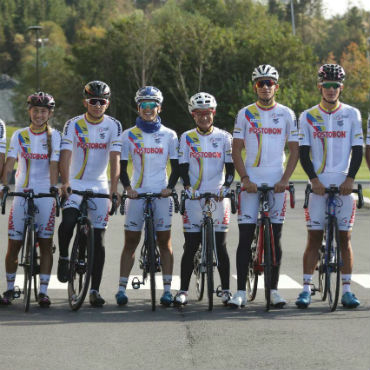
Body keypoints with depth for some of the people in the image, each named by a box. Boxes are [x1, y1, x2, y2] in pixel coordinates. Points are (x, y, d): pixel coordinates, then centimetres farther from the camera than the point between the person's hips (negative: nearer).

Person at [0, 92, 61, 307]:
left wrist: (53, 188, -25)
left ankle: (43, 291, 2)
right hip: (22, 193, 1)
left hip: (45, 195, -1)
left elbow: (54, 164, -9)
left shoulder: (54, 136, 0)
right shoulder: (20, 135, 4)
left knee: (46, 245, -3)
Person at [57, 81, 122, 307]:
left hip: (99, 186, 1)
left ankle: (95, 290, 7)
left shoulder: (113, 126, -5)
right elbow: (66, 154, -17)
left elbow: (115, 158, -15)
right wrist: (65, 182, -33)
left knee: (99, 240, 0)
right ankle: (64, 257, 2)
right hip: (75, 184, -1)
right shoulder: (73, 125, -5)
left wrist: (114, 188, -27)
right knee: (68, 222, -27)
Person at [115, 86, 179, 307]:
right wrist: (127, 187, -11)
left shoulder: (169, 135, 7)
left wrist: (170, 187, -8)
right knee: (130, 242, -1)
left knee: (164, 242, 0)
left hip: (161, 195, 0)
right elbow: (122, 165, 5)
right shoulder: (129, 135, 6)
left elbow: (176, 165, 8)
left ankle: (167, 289, 2)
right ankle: (122, 288, 2)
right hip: (137, 194, 0)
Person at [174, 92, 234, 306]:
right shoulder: (187, 138, 7)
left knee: (220, 246, 0)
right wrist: (188, 187, -14)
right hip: (194, 198, 0)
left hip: (218, 197, 0)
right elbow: (183, 167, 3)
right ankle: (183, 290, 3)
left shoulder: (224, 137, 6)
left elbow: (230, 167, 4)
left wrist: (226, 187, -13)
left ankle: (226, 290, 9)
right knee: (190, 247, -1)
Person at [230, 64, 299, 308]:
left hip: (277, 184, 0)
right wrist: (245, 179, -8)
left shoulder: (286, 114, 5)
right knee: (245, 237, -3)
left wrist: (285, 179, -7)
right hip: (251, 184, 0)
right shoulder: (245, 114, 5)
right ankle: (241, 292, 0)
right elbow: (236, 150, 5)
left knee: (275, 237, 4)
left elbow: (295, 149, 5)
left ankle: (274, 290, 12)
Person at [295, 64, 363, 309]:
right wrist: (314, 180, -10)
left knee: (345, 238, 1)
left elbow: (358, 150, 3)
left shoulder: (352, 114, 5)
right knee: (314, 238, -2)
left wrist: (350, 179, -9)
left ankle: (347, 289, 4)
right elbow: (303, 153, 3)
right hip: (319, 185, 0)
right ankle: (307, 289, 0)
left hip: (344, 185, 0)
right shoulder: (308, 117, 6)